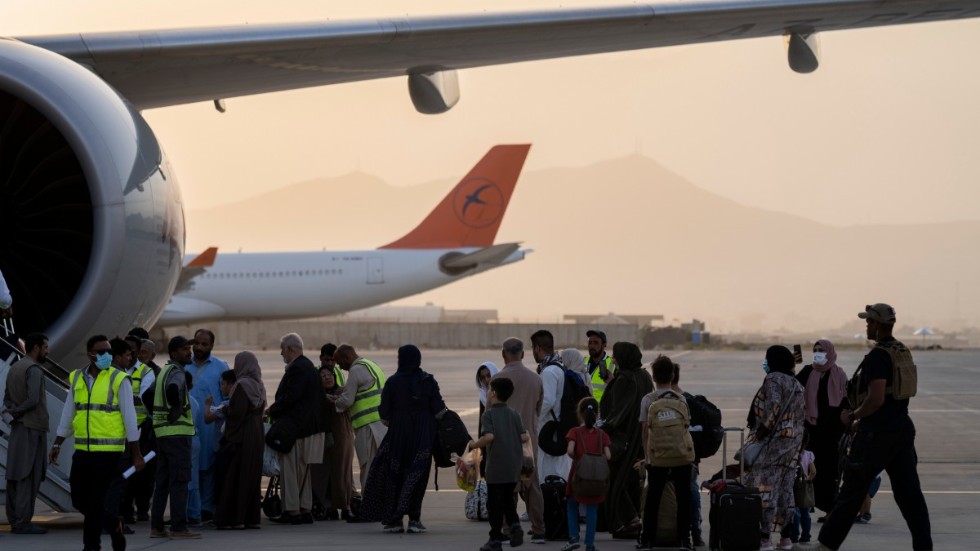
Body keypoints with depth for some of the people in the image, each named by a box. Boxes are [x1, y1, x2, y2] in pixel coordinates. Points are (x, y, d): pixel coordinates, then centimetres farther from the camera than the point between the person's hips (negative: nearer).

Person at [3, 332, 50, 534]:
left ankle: (14, 519, 12)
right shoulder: (34, 369, -14)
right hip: (33, 428, -9)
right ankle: (23, 522, -10)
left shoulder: (15, 367, 15)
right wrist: (16, 412, -8)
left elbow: (7, 397, 16)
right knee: (28, 477, -8)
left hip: (18, 427, 9)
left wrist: (12, 411, 1)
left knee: (15, 476, 9)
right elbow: (33, 400, -22)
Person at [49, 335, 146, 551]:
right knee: (79, 500, 9)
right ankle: (114, 525, 28)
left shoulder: (118, 380, -5)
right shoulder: (76, 378, 9)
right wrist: (57, 445, 14)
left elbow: (129, 418, -4)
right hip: (82, 452, 5)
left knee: (97, 502, -3)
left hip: (109, 452, -5)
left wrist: (136, 455, -5)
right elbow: (68, 415, 17)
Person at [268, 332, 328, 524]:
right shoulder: (309, 366, 16)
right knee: (303, 470, 13)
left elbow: (290, 397, -21)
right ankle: (305, 509, 16)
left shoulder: (297, 369, -16)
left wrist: (272, 410, -8)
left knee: (290, 470, -5)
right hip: (310, 426, 10)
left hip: (295, 427, -10)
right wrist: (275, 409, 15)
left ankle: (292, 510, -6)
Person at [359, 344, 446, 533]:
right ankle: (414, 519, -1)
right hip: (423, 436, 1)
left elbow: (384, 412, -5)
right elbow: (439, 409, -5)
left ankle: (394, 520, 8)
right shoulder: (428, 381, -4)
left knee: (394, 475, 9)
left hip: (398, 434, -1)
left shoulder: (393, 382, -7)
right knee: (417, 475, 5)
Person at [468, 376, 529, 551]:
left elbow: (489, 436, -23)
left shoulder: (488, 415, -8)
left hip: (496, 468, -5)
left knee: (495, 503, 3)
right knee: (508, 498, 22)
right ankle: (515, 524, 2)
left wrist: (473, 445, -7)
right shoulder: (514, 414, 6)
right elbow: (524, 437, -1)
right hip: (514, 467, 5)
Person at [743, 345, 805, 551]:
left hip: (773, 441, -9)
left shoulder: (773, 379, -9)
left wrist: (761, 432, -16)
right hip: (793, 440, 9)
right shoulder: (796, 384, 17)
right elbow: (800, 416, 16)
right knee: (785, 487, 12)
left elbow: (774, 407, -20)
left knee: (765, 486, -8)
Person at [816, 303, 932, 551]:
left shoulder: (877, 356, -16)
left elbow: (876, 399, -24)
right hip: (903, 428, 8)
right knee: (909, 492, 8)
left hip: (877, 433, -8)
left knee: (852, 491, 1)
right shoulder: (903, 352, 12)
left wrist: (852, 416, -9)